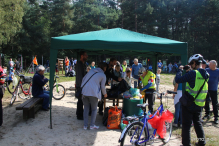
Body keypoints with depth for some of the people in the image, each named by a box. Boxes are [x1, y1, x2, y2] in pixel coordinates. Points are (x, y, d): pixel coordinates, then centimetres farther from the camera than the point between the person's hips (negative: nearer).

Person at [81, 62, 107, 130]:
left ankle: (85, 125, 14)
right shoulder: (103, 75, 4)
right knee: (94, 109, 12)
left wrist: (82, 87, 31)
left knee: (86, 109, 13)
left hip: (85, 92, 4)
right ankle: (92, 125, 10)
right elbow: (102, 86, 4)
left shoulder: (91, 71, 18)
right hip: (93, 93, -4)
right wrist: (105, 94, 21)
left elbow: (83, 79, 20)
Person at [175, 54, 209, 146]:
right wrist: (189, 71, 16)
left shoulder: (193, 73, -20)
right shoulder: (206, 74, 3)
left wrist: (179, 71, -1)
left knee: (186, 125, 3)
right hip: (200, 105, 7)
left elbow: (178, 80, -18)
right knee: (198, 123, 23)